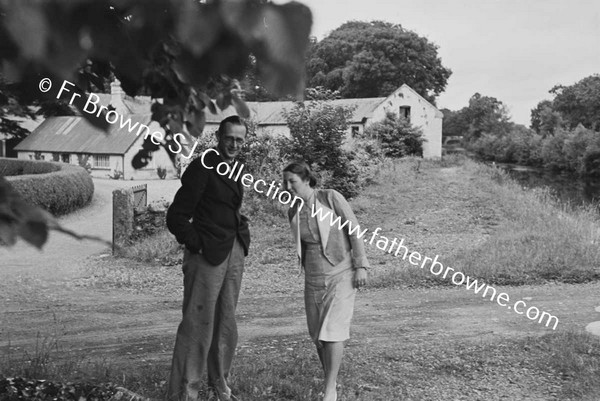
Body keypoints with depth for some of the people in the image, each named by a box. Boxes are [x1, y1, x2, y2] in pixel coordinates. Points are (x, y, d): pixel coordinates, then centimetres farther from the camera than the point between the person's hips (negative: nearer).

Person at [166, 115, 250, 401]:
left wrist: (241, 234, 10)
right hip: (207, 255, -8)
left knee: (226, 322, 15)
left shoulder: (233, 167, 13)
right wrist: (198, 245, -14)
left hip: (235, 253, 8)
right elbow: (176, 217, -14)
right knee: (198, 324, -5)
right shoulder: (203, 166, -12)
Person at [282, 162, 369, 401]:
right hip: (314, 278, 5)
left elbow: (354, 229, -11)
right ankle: (331, 380, 25)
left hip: (341, 273, -5)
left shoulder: (331, 197, -13)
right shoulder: (293, 212, 2)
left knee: (333, 330, -12)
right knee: (317, 333, 7)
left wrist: (360, 265, -15)